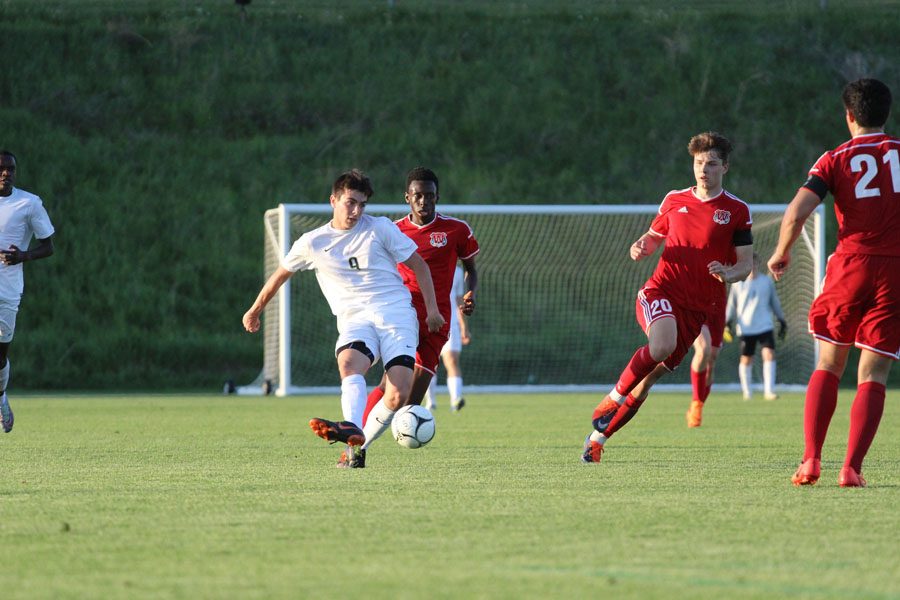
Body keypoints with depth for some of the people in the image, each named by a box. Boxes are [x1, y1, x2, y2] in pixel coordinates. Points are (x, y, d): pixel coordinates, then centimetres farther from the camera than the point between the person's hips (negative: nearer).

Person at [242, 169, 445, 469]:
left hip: (396, 312, 0)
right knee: (350, 363, -36)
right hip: (354, 318, 0)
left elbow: (418, 265, 13)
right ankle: (353, 431, -59)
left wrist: (432, 309, 8)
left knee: (399, 394, -22)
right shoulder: (312, 243, 9)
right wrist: (255, 310, 35)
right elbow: (281, 274, 25)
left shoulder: (380, 228, 6)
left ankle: (359, 446, -7)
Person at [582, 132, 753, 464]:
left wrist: (728, 273, -18)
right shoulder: (675, 200, 11)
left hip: (698, 305, 0)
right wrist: (641, 246, 1)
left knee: (653, 373, -3)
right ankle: (613, 398, -12)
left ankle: (598, 437, 8)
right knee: (663, 345, -32)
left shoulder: (737, 211, 4)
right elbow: (654, 235, 25)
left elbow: (745, 264, 5)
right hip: (662, 290, 0)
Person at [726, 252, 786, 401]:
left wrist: (782, 321, 17)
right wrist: (727, 322, 3)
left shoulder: (767, 281, 7)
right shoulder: (738, 283, 2)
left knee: (769, 354, -13)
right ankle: (747, 391, 19)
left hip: (765, 326, 1)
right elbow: (731, 304, 9)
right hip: (745, 327, -1)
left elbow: (775, 301, 16)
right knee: (746, 359, 4)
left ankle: (769, 391, -13)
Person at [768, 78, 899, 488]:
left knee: (828, 366, 14)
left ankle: (811, 459, 3)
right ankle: (852, 468, -8)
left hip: (850, 265, 0)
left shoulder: (836, 160, 2)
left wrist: (781, 254, 7)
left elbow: (796, 213, -9)